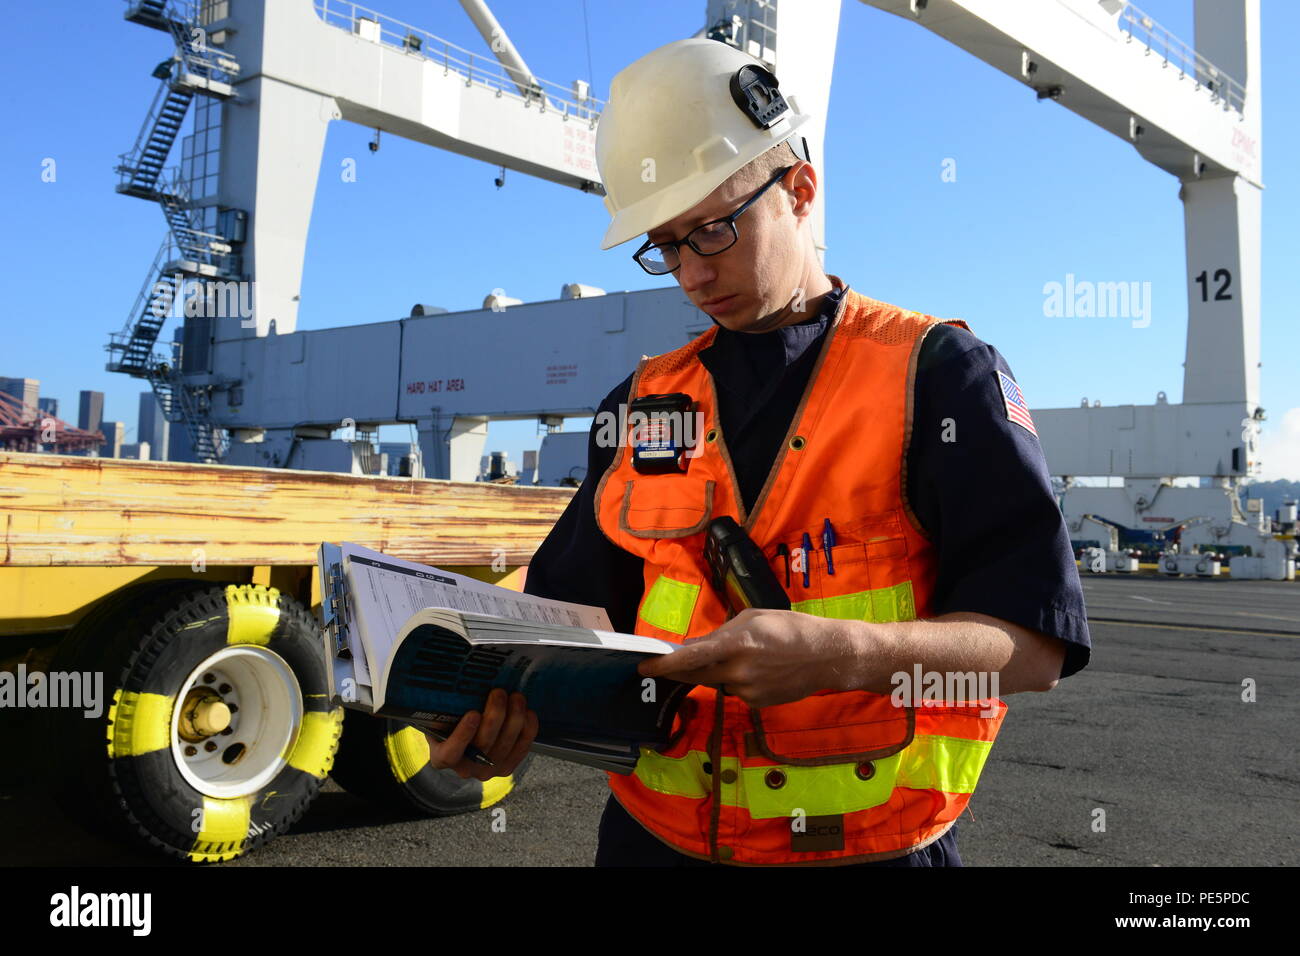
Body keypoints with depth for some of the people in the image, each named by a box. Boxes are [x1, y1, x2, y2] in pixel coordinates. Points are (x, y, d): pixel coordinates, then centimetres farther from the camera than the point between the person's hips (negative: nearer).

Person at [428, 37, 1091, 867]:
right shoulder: (643, 402, 6)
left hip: (869, 842, -3)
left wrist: (841, 652, -29)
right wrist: (516, 691, -14)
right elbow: (578, 613, 8)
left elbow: (1037, 642, -12)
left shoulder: (937, 372, -7)